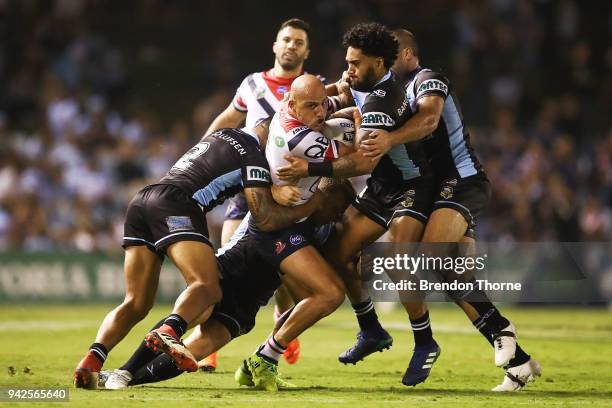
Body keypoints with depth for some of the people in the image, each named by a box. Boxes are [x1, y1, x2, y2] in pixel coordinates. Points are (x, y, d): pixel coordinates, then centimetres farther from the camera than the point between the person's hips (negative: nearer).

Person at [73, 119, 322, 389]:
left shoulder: (224, 134, 29)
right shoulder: (253, 157, 5)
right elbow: (266, 219, 0)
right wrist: (314, 204, 9)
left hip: (141, 201, 8)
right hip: (173, 205, -8)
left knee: (136, 303, 8)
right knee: (207, 287, -20)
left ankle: (92, 360, -14)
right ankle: (168, 332, -50)